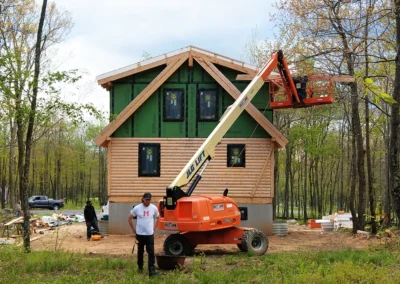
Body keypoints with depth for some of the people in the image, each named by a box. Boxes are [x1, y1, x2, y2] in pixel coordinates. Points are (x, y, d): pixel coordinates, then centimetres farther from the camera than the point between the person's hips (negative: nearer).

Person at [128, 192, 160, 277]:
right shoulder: (137, 208, -8)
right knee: (140, 251, 15)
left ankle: (151, 270, -10)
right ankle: (140, 267, 33)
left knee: (151, 253, -8)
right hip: (140, 234, 0)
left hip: (150, 234, 0)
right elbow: (129, 218, 2)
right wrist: (134, 231, 1)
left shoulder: (154, 208, -3)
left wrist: (154, 228, 7)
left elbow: (157, 218, 15)